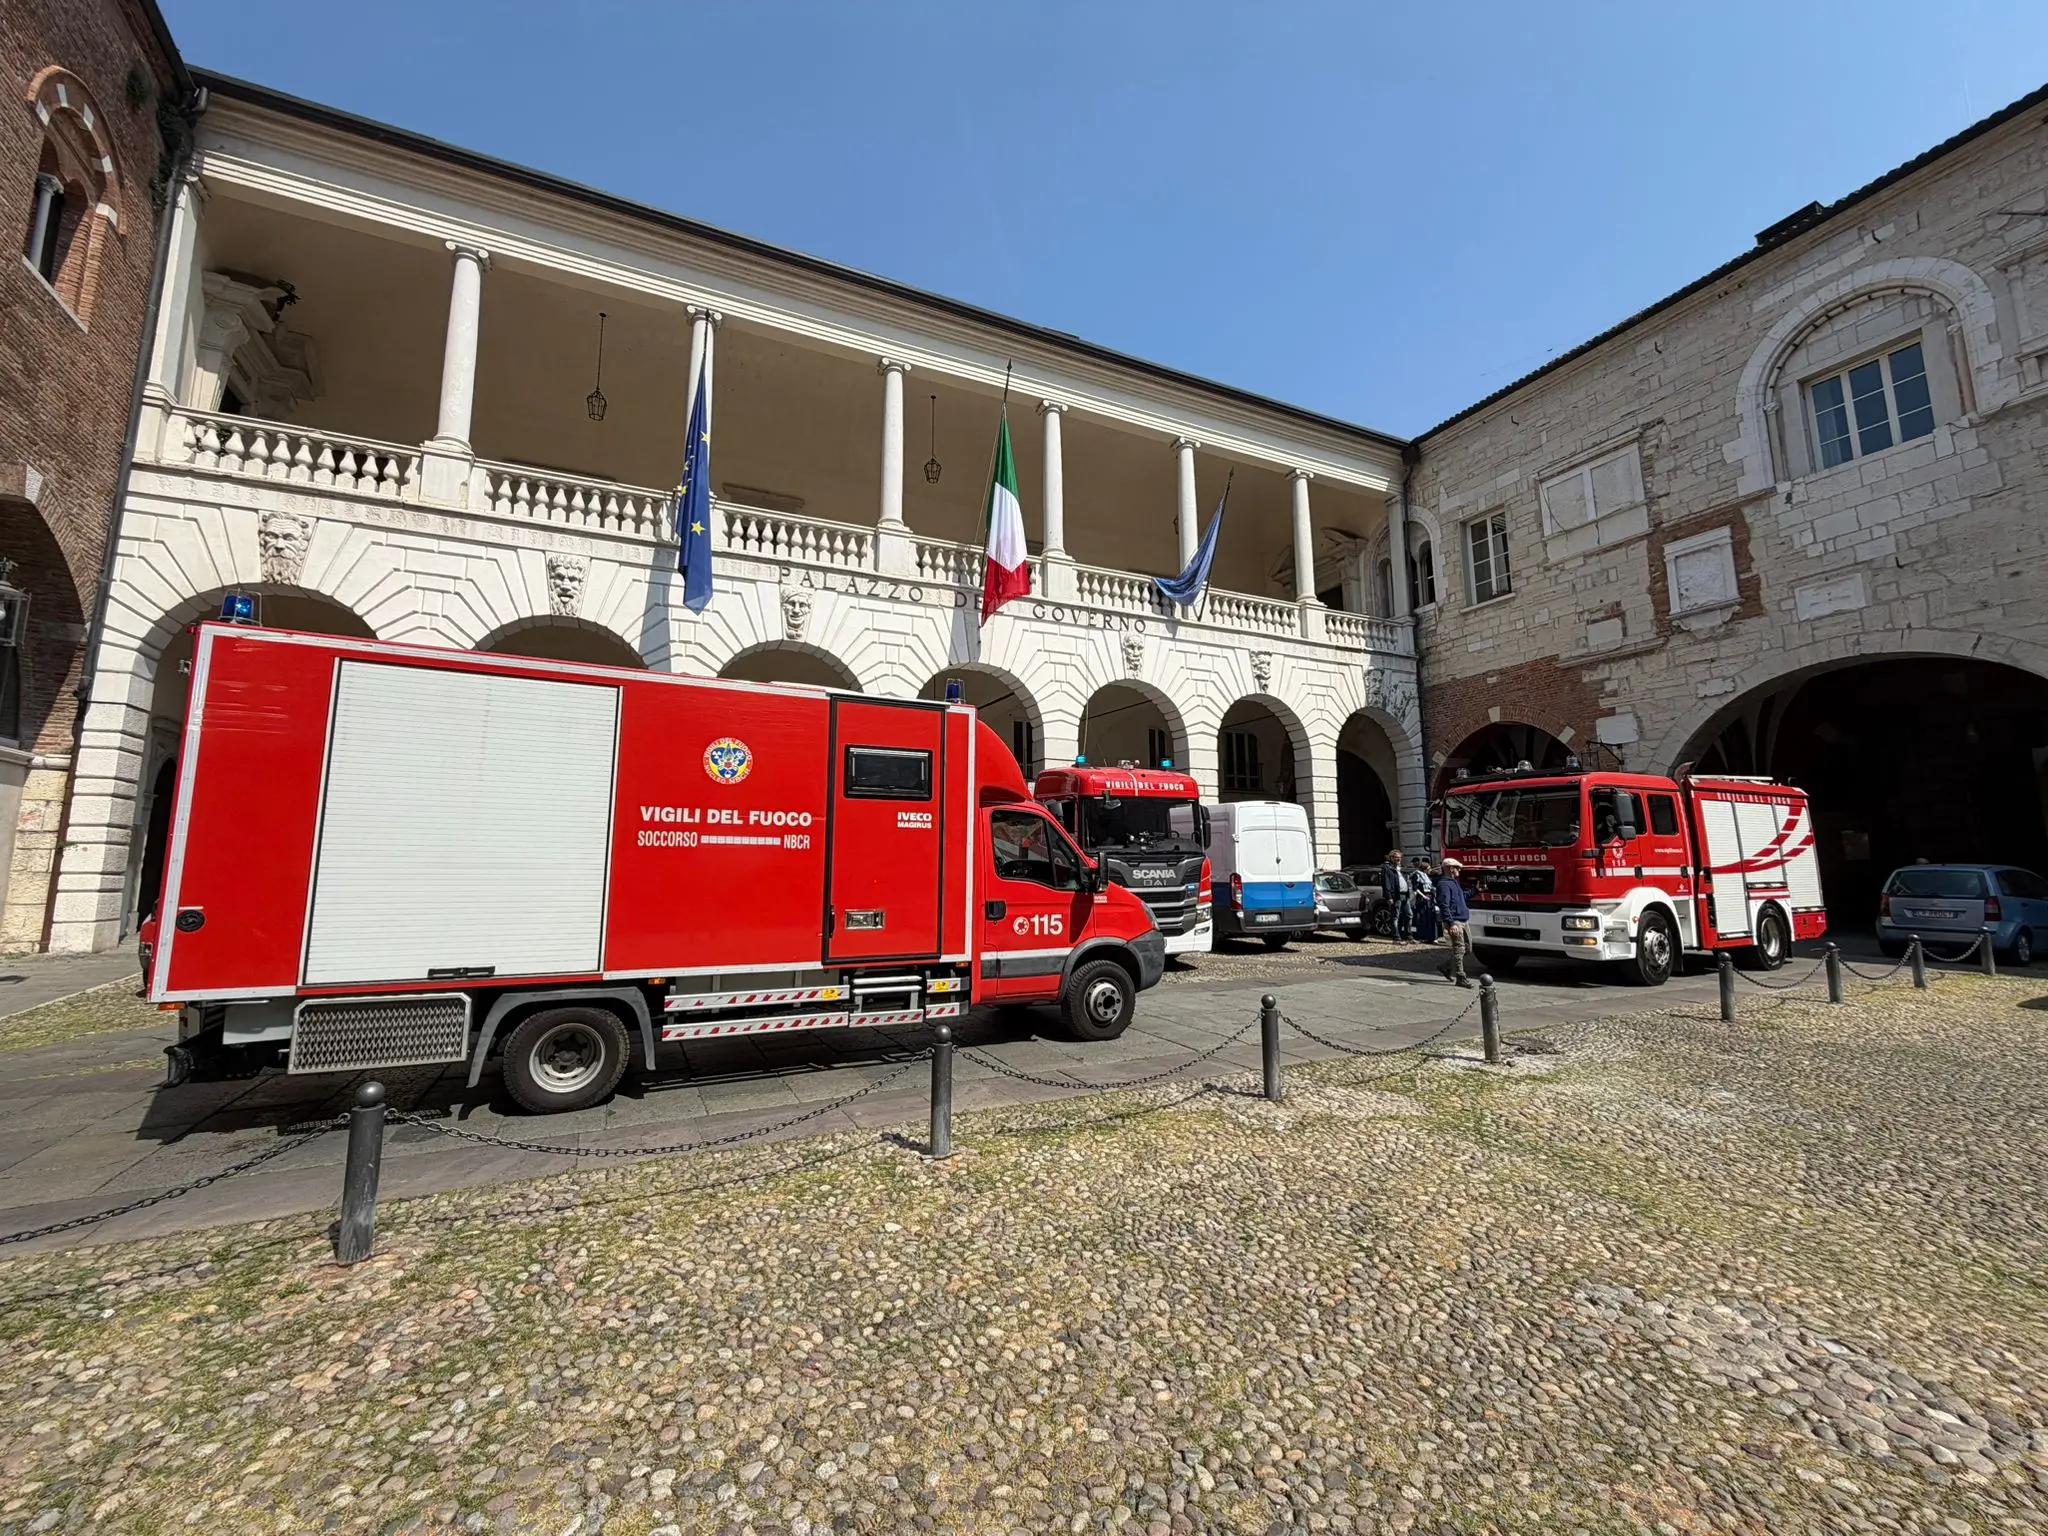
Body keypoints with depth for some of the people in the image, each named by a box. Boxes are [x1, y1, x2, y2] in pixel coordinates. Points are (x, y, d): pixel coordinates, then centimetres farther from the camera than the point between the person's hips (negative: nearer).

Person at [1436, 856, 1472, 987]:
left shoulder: (1454, 883, 19)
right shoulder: (1444, 884, -13)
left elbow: (1463, 896, 35)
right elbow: (1444, 906, -20)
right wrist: (1451, 924, -25)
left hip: (1463, 921, 10)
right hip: (1455, 922, -10)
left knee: (1467, 948, 13)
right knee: (1459, 949, -7)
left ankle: (1446, 967, 24)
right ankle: (1461, 978, -2)